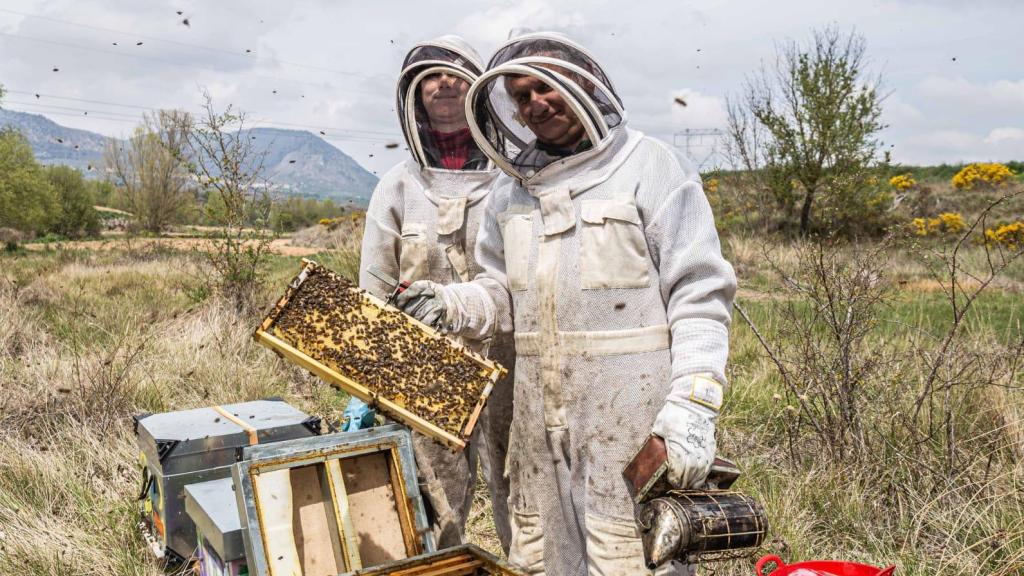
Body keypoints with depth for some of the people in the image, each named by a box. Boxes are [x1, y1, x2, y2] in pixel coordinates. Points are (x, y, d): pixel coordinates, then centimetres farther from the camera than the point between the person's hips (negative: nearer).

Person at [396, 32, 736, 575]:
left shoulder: (648, 166, -5)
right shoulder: (513, 186, 12)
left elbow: (699, 295, -10)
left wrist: (692, 406, -19)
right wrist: (452, 304, -5)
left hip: (630, 408, -5)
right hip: (540, 413, 6)